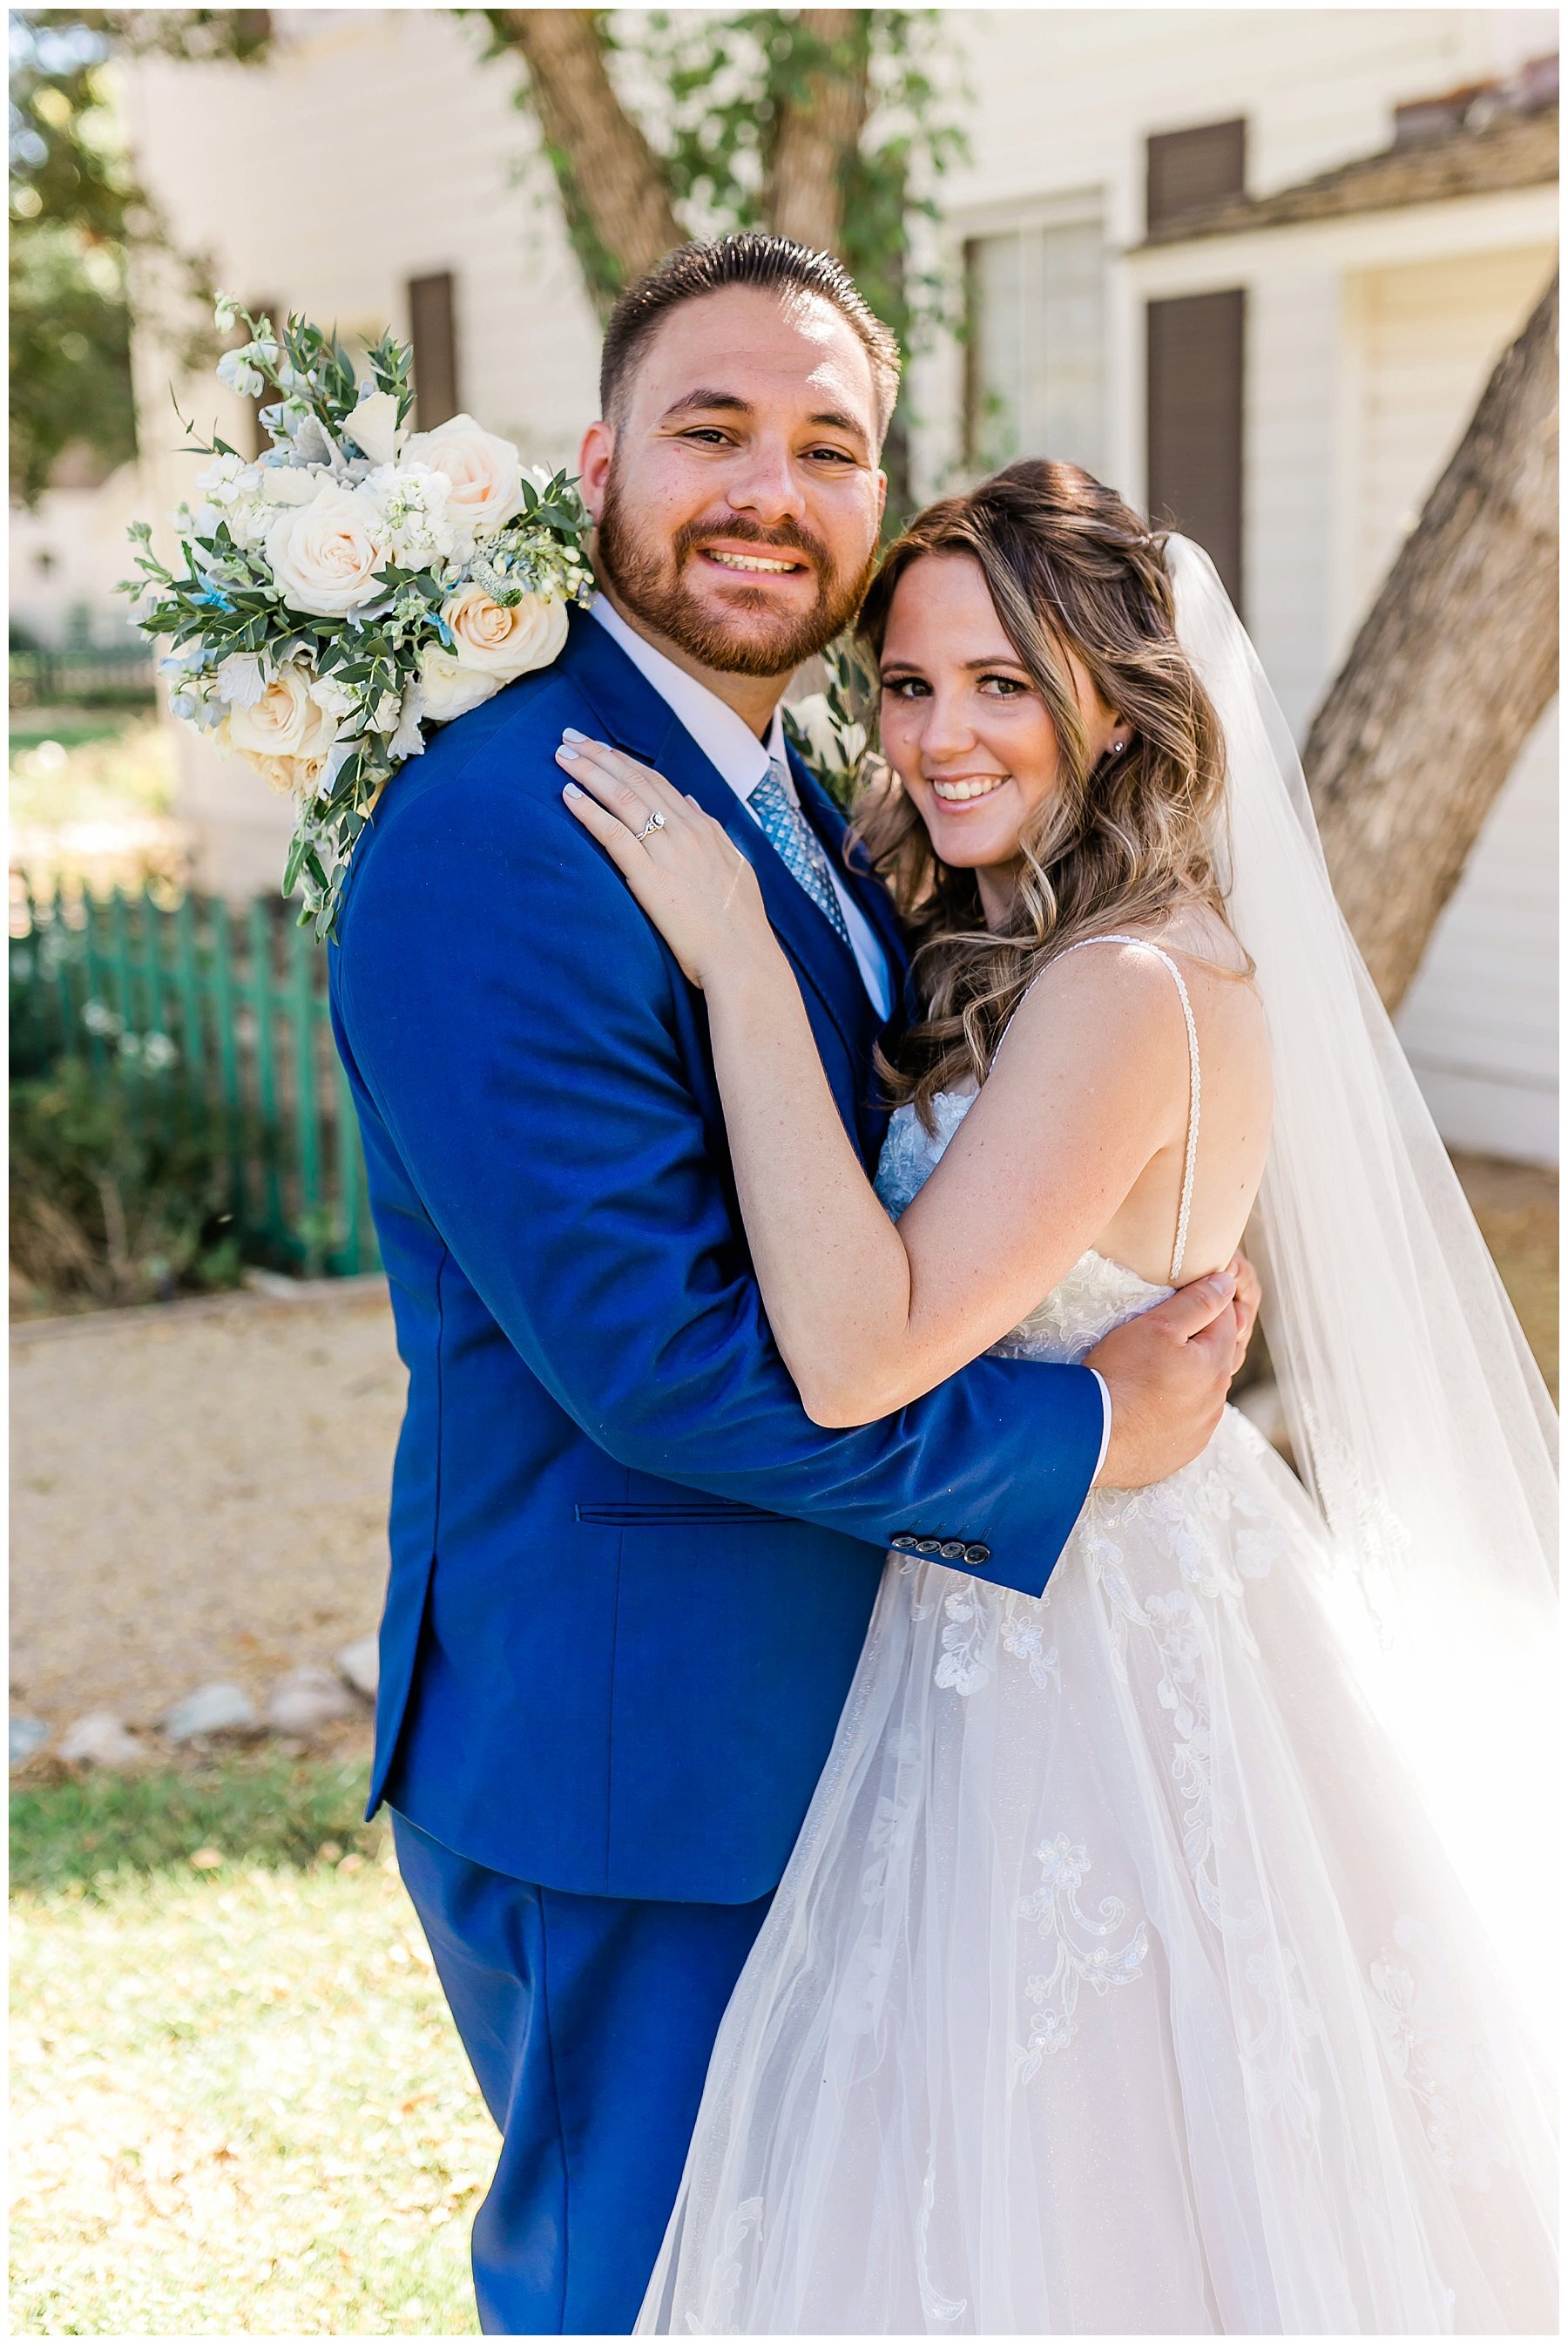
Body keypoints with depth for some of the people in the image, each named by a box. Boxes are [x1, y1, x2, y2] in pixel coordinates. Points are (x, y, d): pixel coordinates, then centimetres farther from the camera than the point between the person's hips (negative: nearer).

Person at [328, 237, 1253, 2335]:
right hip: (620, 1753, -9)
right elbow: (658, 1353, -28)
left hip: (800, 1710, 9)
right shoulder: (492, 842, -24)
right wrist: (1082, 1436, -17)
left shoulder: (796, 804, 7)